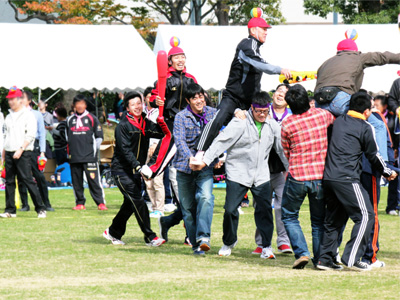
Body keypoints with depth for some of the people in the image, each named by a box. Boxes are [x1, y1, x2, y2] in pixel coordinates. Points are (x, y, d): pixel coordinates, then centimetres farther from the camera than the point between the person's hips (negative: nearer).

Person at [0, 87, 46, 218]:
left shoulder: (28, 115, -3)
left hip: (23, 153, -7)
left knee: (27, 180, -12)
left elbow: (30, 135, -11)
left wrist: (20, 149, -19)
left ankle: (40, 209, -9)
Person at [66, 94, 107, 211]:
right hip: (74, 157, 4)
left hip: (89, 157, -4)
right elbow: (67, 137, 21)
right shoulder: (70, 120, 14)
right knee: (76, 181, 3)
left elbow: (99, 136, 8)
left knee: (93, 180, -10)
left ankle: (100, 202, -11)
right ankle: (80, 203, 9)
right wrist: (69, 152, 12)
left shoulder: (92, 118, 6)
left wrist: (94, 150, 0)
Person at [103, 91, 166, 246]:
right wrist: (138, 166, -30)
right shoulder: (123, 126, -11)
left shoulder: (145, 123, 8)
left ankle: (113, 232, 29)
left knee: (130, 204, 12)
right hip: (121, 169, -7)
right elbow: (125, 150, -19)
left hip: (136, 170, 7)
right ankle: (150, 237, -15)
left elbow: (160, 133, -2)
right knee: (137, 201, -14)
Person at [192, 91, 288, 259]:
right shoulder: (240, 123, -11)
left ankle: (266, 247, 8)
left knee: (264, 210, -3)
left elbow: (281, 148, 18)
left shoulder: (272, 126, 5)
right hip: (237, 174, -3)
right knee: (230, 209, -3)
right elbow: (221, 141, -14)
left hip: (261, 176, 3)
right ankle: (229, 242, 20)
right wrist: (205, 161, -20)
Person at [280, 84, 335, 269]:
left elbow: (286, 152, 4)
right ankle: (320, 259, 14)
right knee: (319, 220, 16)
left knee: (289, 216, 14)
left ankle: (301, 253, -2)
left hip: (297, 176, -2)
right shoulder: (323, 115, -3)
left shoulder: (287, 124, -9)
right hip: (321, 176, 2)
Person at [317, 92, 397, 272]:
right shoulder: (365, 128, -3)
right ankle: (351, 258, -9)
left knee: (334, 219, 16)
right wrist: (387, 173, 20)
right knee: (365, 216, -2)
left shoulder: (338, 122, 15)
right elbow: (373, 155, 3)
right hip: (347, 179, -7)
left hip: (328, 176, 7)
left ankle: (325, 258, 12)